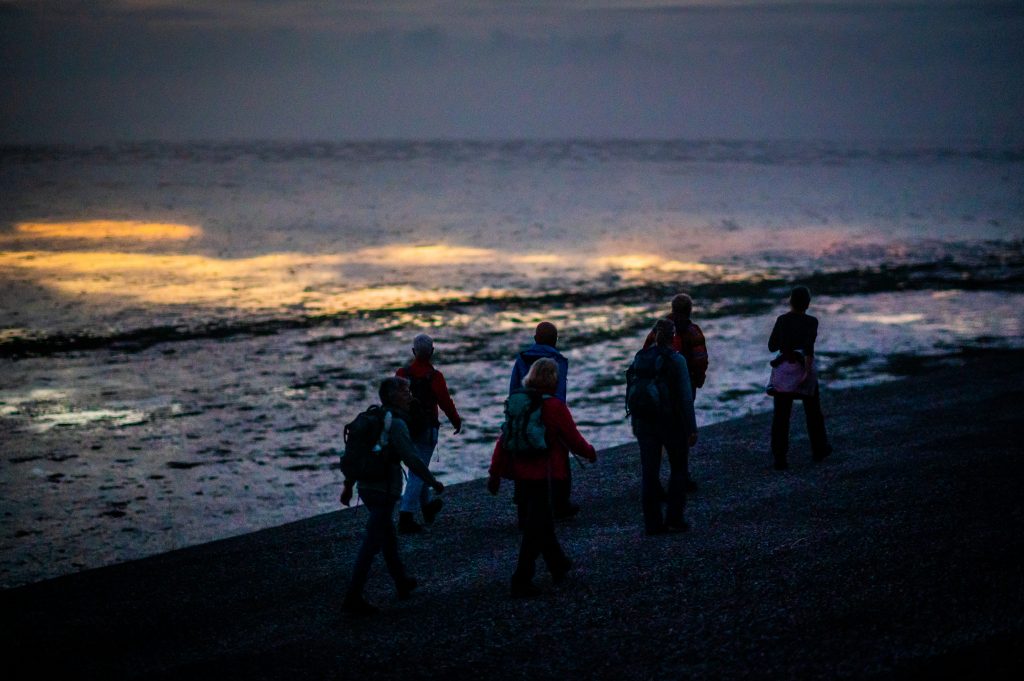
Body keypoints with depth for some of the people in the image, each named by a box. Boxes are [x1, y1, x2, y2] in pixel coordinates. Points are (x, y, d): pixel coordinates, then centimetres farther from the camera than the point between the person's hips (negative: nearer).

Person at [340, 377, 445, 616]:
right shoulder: (396, 424, -16)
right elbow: (412, 459, -20)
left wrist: (348, 486, 22)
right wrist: (433, 482, -8)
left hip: (367, 487, 9)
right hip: (384, 490, -9)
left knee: (388, 536, 23)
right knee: (371, 545, -5)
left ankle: (402, 583, 38)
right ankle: (353, 598, -6)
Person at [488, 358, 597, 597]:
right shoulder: (555, 407, -14)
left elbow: (504, 439, 5)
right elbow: (574, 440, -7)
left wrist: (496, 471, 9)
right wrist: (590, 452, 13)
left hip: (521, 474, 7)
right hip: (544, 475, -7)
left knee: (541, 522, 21)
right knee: (537, 527, -2)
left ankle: (558, 565, 38)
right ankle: (521, 581, -5)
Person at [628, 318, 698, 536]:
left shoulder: (640, 358, 1)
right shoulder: (676, 360, -13)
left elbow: (631, 392, 6)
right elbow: (685, 397, -14)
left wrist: (634, 422, 16)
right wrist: (691, 428, -9)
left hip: (644, 422, 4)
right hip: (672, 422, -4)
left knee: (649, 471, 8)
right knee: (678, 468, 14)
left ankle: (652, 523, 8)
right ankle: (674, 518, 11)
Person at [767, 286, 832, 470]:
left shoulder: (782, 320, -2)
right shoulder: (811, 322, -10)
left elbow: (771, 346, 5)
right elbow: (809, 347, -24)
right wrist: (807, 373, -27)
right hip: (803, 370, -1)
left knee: (780, 416, 1)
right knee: (813, 411, 19)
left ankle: (779, 458, -6)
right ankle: (819, 449, 34)